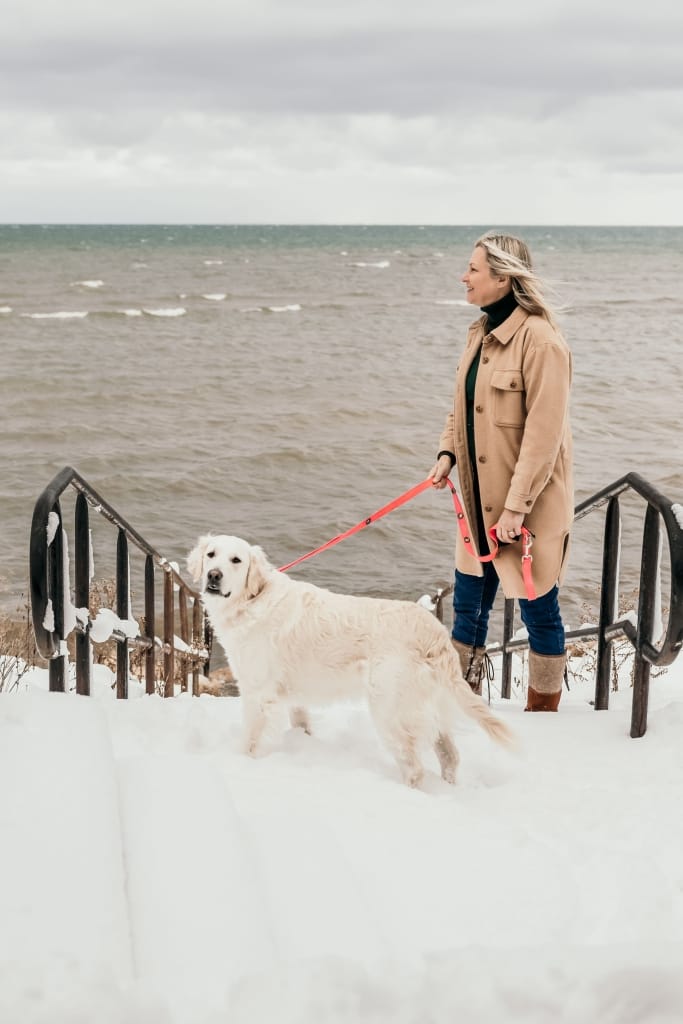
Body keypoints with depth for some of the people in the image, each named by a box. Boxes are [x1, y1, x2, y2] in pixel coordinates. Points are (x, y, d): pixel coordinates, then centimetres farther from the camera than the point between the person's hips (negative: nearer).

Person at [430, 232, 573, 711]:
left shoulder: (540, 339, -19)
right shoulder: (481, 333, 8)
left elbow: (544, 432, -21)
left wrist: (517, 504, -22)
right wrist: (448, 452, 1)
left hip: (530, 505, -8)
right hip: (481, 500, 8)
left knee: (538, 609, 6)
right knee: (468, 604, 15)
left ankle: (542, 718, 21)